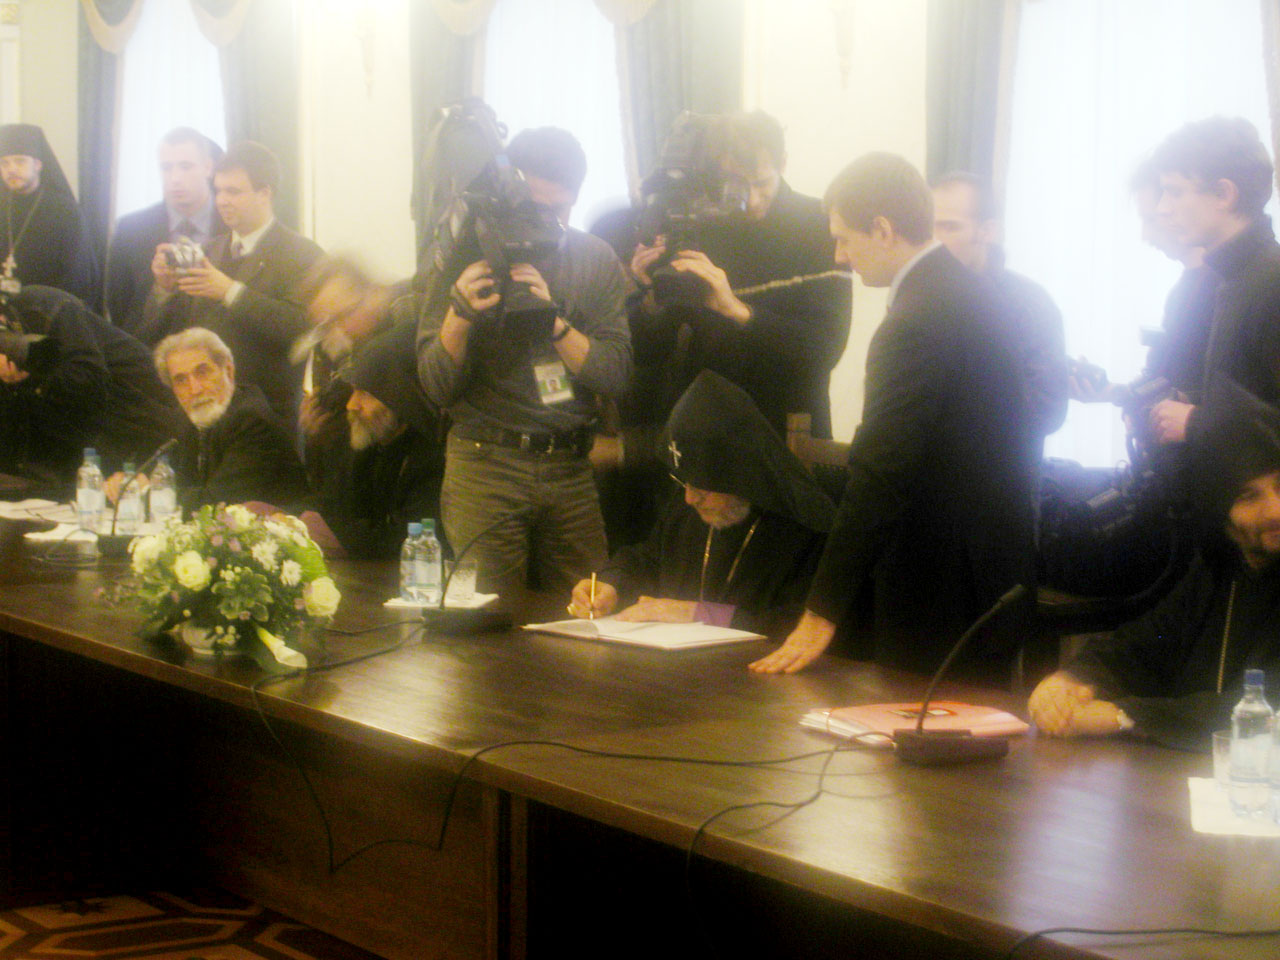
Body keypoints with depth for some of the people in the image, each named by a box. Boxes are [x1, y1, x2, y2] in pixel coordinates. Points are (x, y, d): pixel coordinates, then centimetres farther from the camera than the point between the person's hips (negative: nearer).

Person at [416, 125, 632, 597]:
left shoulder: (596, 260, 4)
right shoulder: (465, 257, -2)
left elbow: (616, 376, -3)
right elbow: (437, 387, -4)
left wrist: (554, 320, -17)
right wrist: (460, 313, -22)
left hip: (571, 468, 2)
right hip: (485, 465, -2)